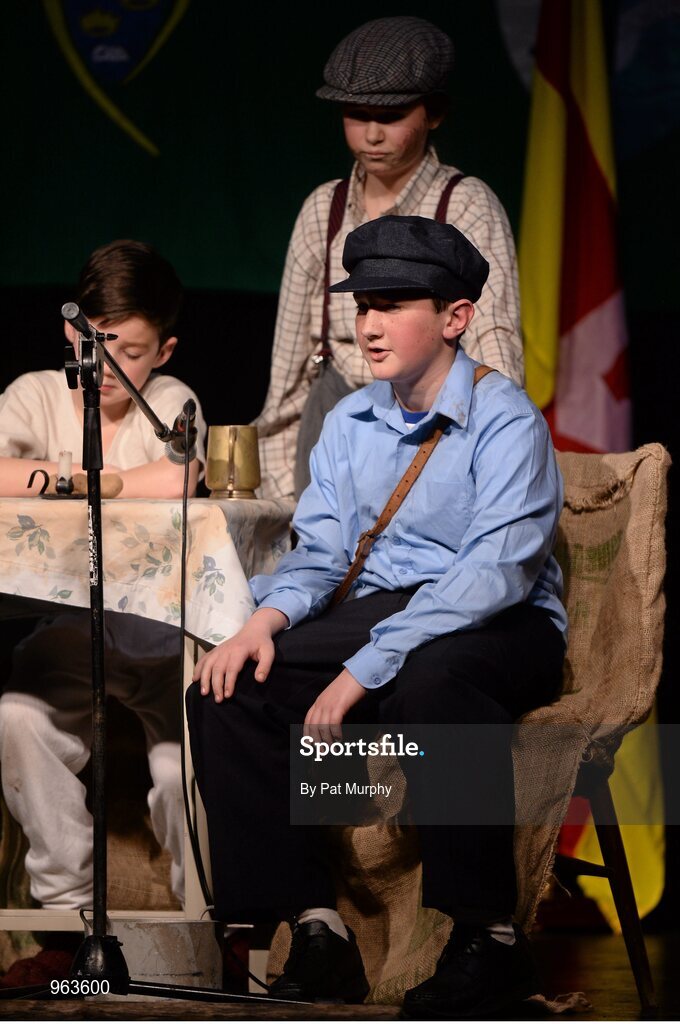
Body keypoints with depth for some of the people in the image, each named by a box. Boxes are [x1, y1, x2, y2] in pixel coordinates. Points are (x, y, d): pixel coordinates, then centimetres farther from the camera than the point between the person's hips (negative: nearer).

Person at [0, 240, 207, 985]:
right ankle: (68, 914, -13)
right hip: (71, 625, 2)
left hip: (163, 627, -2)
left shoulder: (170, 400, -3)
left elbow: (176, 482, -26)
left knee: (186, 767, -24)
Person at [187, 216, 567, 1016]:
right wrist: (266, 620, -12)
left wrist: (366, 667, -29)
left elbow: (495, 570, -22)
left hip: (504, 629, -7)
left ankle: (488, 934, -29)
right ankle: (314, 924, -15)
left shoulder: (506, 420, -11)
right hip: (381, 612, 7)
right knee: (224, 693, -15)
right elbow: (321, 552, 12)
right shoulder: (350, 423, 12)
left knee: (429, 680, -41)